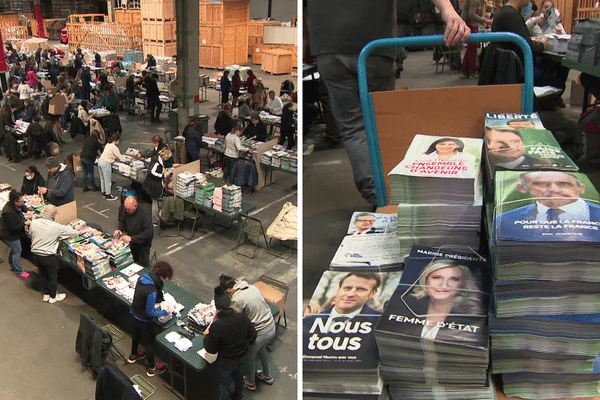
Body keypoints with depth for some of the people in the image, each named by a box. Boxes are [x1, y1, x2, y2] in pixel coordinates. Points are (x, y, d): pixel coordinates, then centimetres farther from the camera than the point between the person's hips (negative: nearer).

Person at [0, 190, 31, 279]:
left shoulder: (13, 205, -8)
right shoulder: (9, 212, -36)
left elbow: (21, 209, 17)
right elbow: (13, 228, -32)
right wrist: (25, 223, -28)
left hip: (12, 235, 10)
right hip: (11, 236, -10)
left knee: (12, 248, 29)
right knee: (17, 252, 4)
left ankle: (12, 265, 52)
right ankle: (19, 272, 20)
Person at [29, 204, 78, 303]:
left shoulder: (34, 223, -10)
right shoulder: (56, 227, -23)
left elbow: (31, 233, 10)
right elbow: (75, 233, -16)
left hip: (36, 255, 5)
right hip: (49, 257, -5)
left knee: (44, 275, 25)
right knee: (53, 276, 17)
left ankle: (46, 294, 41)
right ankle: (53, 297, 34)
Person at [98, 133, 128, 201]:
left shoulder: (108, 144, 12)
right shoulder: (114, 147, -14)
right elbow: (121, 158, -10)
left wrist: (123, 157, 22)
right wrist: (126, 159, 10)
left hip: (100, 162, 9)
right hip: (106, 164, -9)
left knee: (102, 179, 18)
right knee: (108, 180, 1)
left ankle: (104, 193, 30)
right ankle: (108, 196, 9)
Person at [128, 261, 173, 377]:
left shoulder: (143, 278, -13)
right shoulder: (151, 291, -37)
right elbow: (150, 313, -28)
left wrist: (156, 301, 6)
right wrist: (164, 312, -14)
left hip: (135, 313, 8)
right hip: (144, 319, -8)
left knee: (137, 335, 32)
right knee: (149, 342, 14)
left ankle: (133, 356, 59)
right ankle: (152, 368, 35)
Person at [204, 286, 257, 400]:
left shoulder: (216, 327, -34)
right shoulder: (242, 317, -23)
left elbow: (211, 350, -19)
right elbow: (252, 336, -8)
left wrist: (207, 335, -2)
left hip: (226, 362, -5)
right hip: (242, 357, 5)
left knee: (225, 384, 23)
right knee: (239, 377, 33)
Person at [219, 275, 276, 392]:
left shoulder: (236, 301, -23)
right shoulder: (253, 288, -2)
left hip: (259, 334, -7)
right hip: (272, 328, 7)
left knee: (249, 357, 23)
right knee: (261, 350, 35)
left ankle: (250, 383, 45)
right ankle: (267, 375, 54)